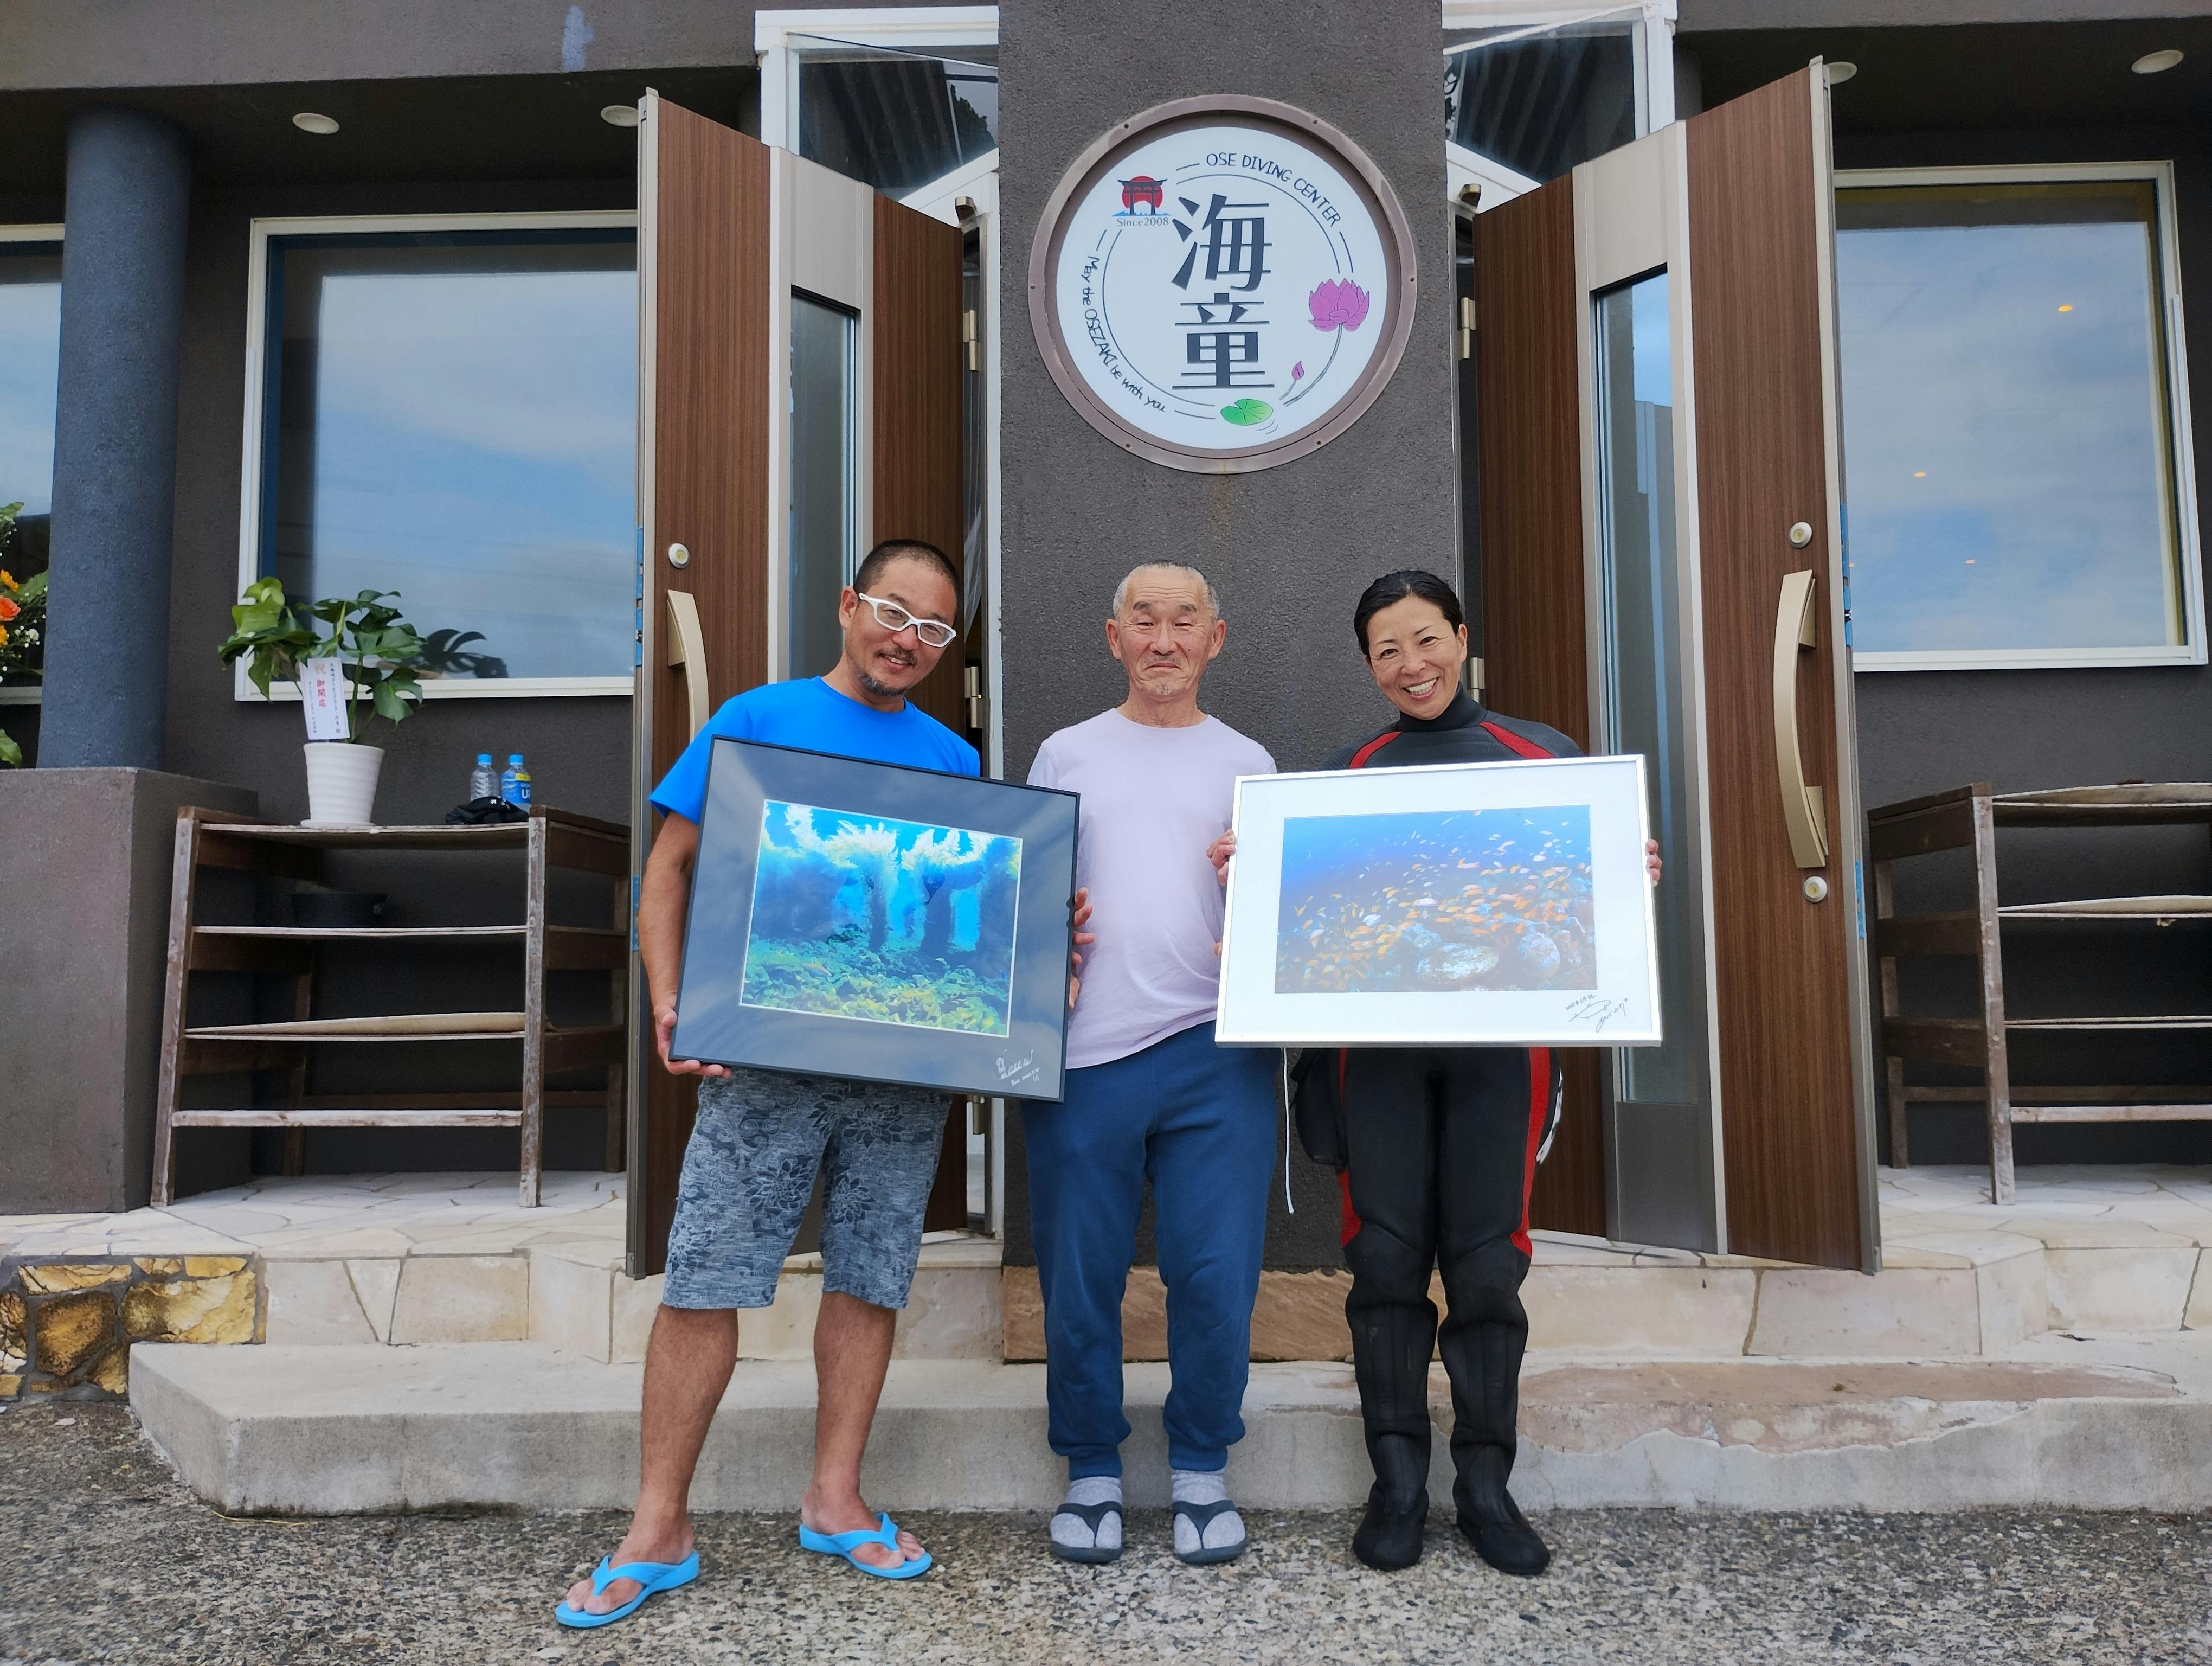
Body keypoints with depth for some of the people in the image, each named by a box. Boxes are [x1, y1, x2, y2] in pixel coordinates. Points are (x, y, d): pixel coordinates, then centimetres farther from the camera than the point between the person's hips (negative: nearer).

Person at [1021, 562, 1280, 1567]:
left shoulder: (1248, 764, 15)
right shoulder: (1066, 755, 14)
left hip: (1218, 1052, 0)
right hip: (1082, 1048, 0)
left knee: (1217, 1276, 0)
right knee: (1079, 1278, 5)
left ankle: (1201, 1470, 20)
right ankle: (1092, 1473, 23)